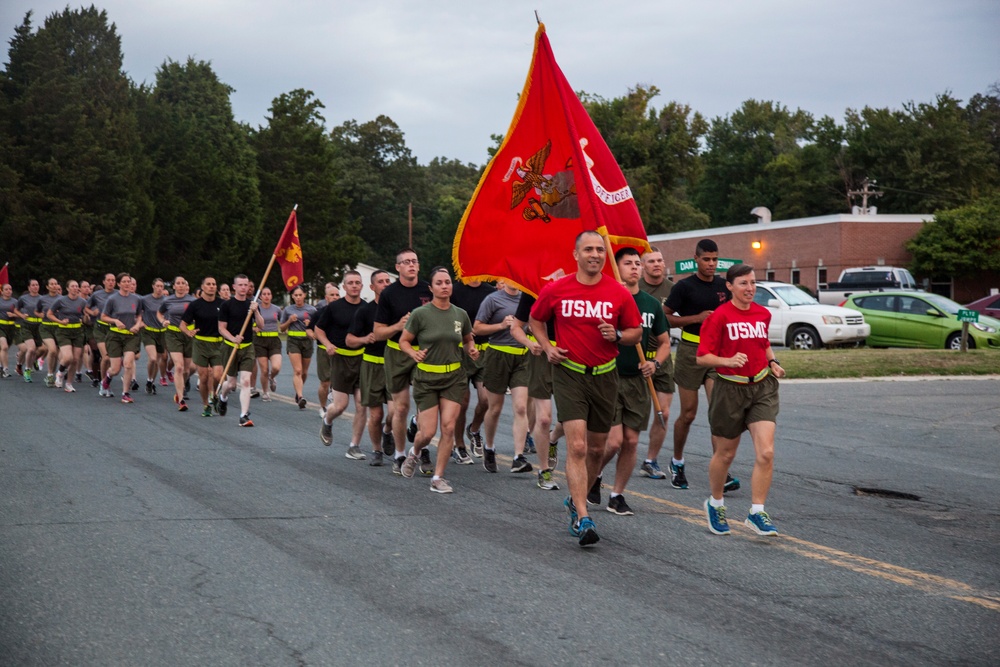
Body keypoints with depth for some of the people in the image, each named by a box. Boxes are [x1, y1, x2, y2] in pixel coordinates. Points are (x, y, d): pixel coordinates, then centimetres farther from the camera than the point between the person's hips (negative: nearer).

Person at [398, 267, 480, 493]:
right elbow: (403, 341, -1)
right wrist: (414, 354, -21)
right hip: (426, 377, -3)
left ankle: (438, 478, 4)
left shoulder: (460, 314, 2)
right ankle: (414, 453, 33)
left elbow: (468, 340, 18)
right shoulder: (420, 314, -10)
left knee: (448, 427, -8)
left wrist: (471, 350, -4)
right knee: (428, 432, -4)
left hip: (454, 377, 3)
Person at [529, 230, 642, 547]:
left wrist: (617, 335, -13)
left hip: (604, 376, 3)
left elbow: (636, 332, 8)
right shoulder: (555, 290, -3)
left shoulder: (619, 294, -2)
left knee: (596, 448, 13)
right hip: (568, 374, -3)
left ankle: (575, 500, 36)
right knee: (577, 446, -15)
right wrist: (548, 347, -1)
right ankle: (582, 518, -16)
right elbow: (535, 319, 14)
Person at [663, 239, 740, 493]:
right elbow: (665, 317, -5)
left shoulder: (724, 286, 9)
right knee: (688, 414, 4)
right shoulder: (684, 287, -4)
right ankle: (677, 462, 26)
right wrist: (697, 318, -14)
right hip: (690, 351, -3)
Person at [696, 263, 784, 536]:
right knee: (725, 454, 11)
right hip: (730, 389, -4)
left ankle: (756, 513, -2)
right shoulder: (719, 316, -10)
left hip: (762, 388, 4)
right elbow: (702, 357, -13)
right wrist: (728, 361, -29)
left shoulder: (763, 314, 7)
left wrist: (772, 362, 9)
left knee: (766, 453, -11)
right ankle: (715, 504, 35)